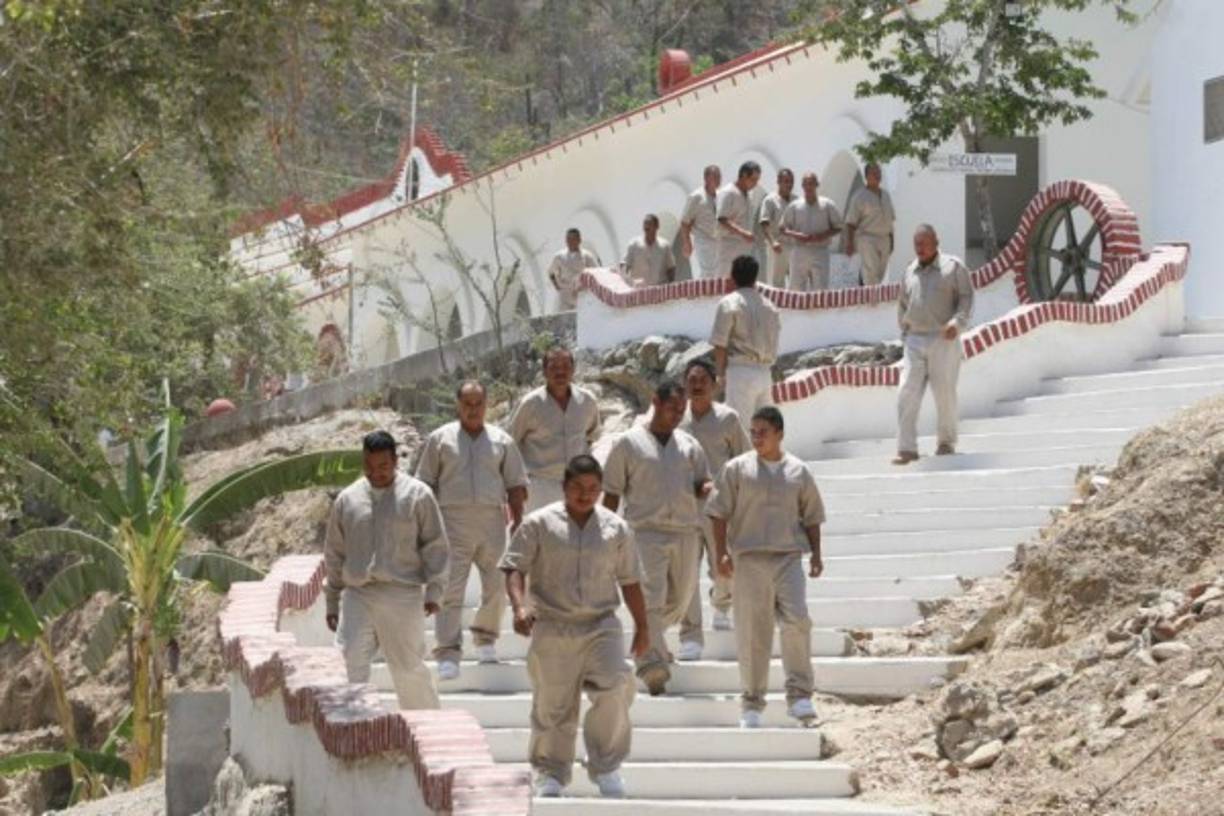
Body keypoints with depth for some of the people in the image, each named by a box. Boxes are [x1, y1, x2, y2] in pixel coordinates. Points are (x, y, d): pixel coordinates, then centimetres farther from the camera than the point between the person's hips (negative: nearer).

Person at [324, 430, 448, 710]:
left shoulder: (416, 495, 2)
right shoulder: (347, 500, 11)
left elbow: (435, 546, 3)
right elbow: (334, 554, 17)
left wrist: (433, 590, -7)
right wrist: (332, 601, 15)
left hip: (402, 595, -3)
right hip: (357, 595, 3)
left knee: (409, 667, 4)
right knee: (349, 666, -10)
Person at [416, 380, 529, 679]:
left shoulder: (502, 441, 13)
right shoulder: (440, 439, 9)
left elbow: (516, 485, 13)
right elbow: (426, 484, 9)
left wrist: (518, 521, 4)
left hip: (492, 520, 2)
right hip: (453, 520, -2)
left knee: (497, 587, 5)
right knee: (451, 589, -9)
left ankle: (485, 638, 28)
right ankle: (448, 654, -12)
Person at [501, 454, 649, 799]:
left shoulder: (616, 528, 10)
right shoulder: (540, 524, 1)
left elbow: (630, 581, 15)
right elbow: (514, 568, -3)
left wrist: (642, 626, 15)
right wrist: (519, 606, -19)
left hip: (601, 625, 1)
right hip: (552, 627, -1)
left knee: (614, 690, -16)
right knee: (553, 705, 3)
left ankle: (606, 767, -1)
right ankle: (550, 774, 19)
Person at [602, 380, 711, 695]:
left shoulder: (689, 445, 15)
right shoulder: (628, 443, 4)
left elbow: (702, 487, 15)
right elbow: (612, 493, 5)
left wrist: (706, 489, -10)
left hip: (685, 531, 5)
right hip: (646, 530, -5)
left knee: (680, 599, 12)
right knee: (650, 599, -16)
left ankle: (650, 642, 39)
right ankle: (652, 664, -22)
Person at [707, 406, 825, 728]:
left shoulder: (798, 471, 11)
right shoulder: (737, 469, 5)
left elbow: (811, 516, 17)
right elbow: (719, 513, 3)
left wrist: (816, 554, 9)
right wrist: (722, 553, -6)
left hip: (788, 556, 1)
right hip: (749, 557, -1)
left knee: (797, 621, -14)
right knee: (752, 632, 0)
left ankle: (799, 695, -6)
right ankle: (752, 703, 9)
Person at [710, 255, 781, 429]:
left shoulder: (729, 304, -7)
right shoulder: (770, 307, 10)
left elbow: (720, 345, -8)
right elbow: (774, 345, 15)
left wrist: (721, 374, 0)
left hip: (740, 371, -6)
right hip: (765, 373, 6)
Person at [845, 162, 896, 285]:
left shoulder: (886, 195, 14)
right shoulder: (860, 196, -6)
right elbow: (851, 222, -8)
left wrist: (891, 240, 17)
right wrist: (849, 243, -14)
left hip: (884, 239, 7)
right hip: (867, 239, -7)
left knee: (880, 274, 6)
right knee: (871, 272, -15)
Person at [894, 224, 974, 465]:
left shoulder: (953, 267, 1)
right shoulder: (911, 271, 15)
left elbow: (966, 297, -3)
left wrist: (957, 322, -19)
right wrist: (904, 332, 16)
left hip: (943, 341, -4)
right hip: (914, 340, 4)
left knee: (944, 393, 1)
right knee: (907, 393, -8)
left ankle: (946, 441, 19)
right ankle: (906, 449, -9)